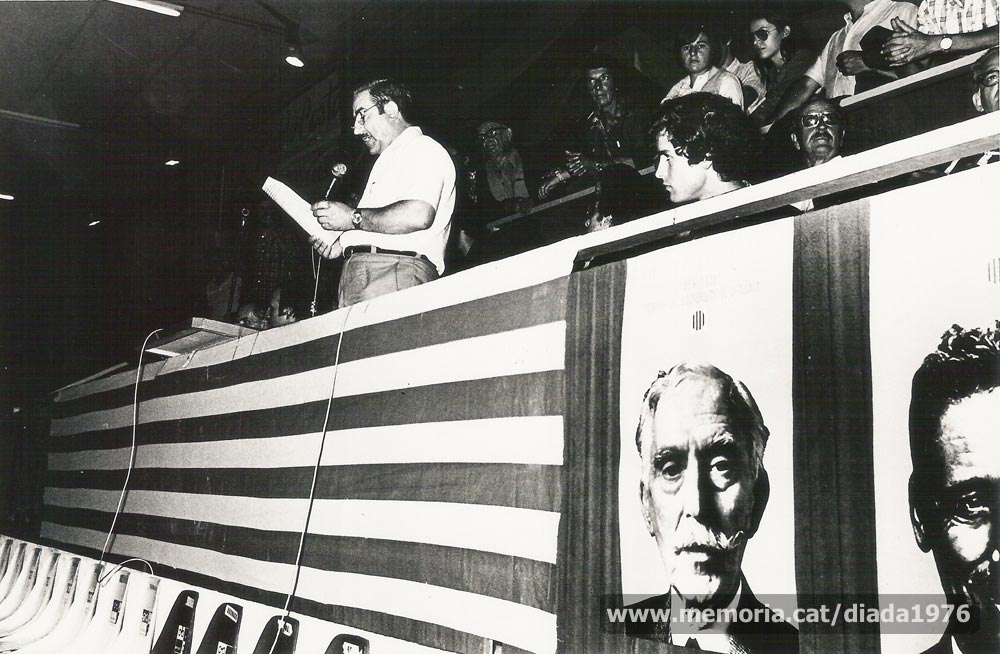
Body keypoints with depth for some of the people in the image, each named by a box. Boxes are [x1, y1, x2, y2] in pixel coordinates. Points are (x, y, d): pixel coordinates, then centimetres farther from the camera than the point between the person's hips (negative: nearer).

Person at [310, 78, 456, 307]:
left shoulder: (422, 149, 2)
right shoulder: (389, 161, 32)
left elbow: (418, 215, -17)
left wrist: (353, 217, -8)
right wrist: (342, 244, 15)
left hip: (395, 271, -8)